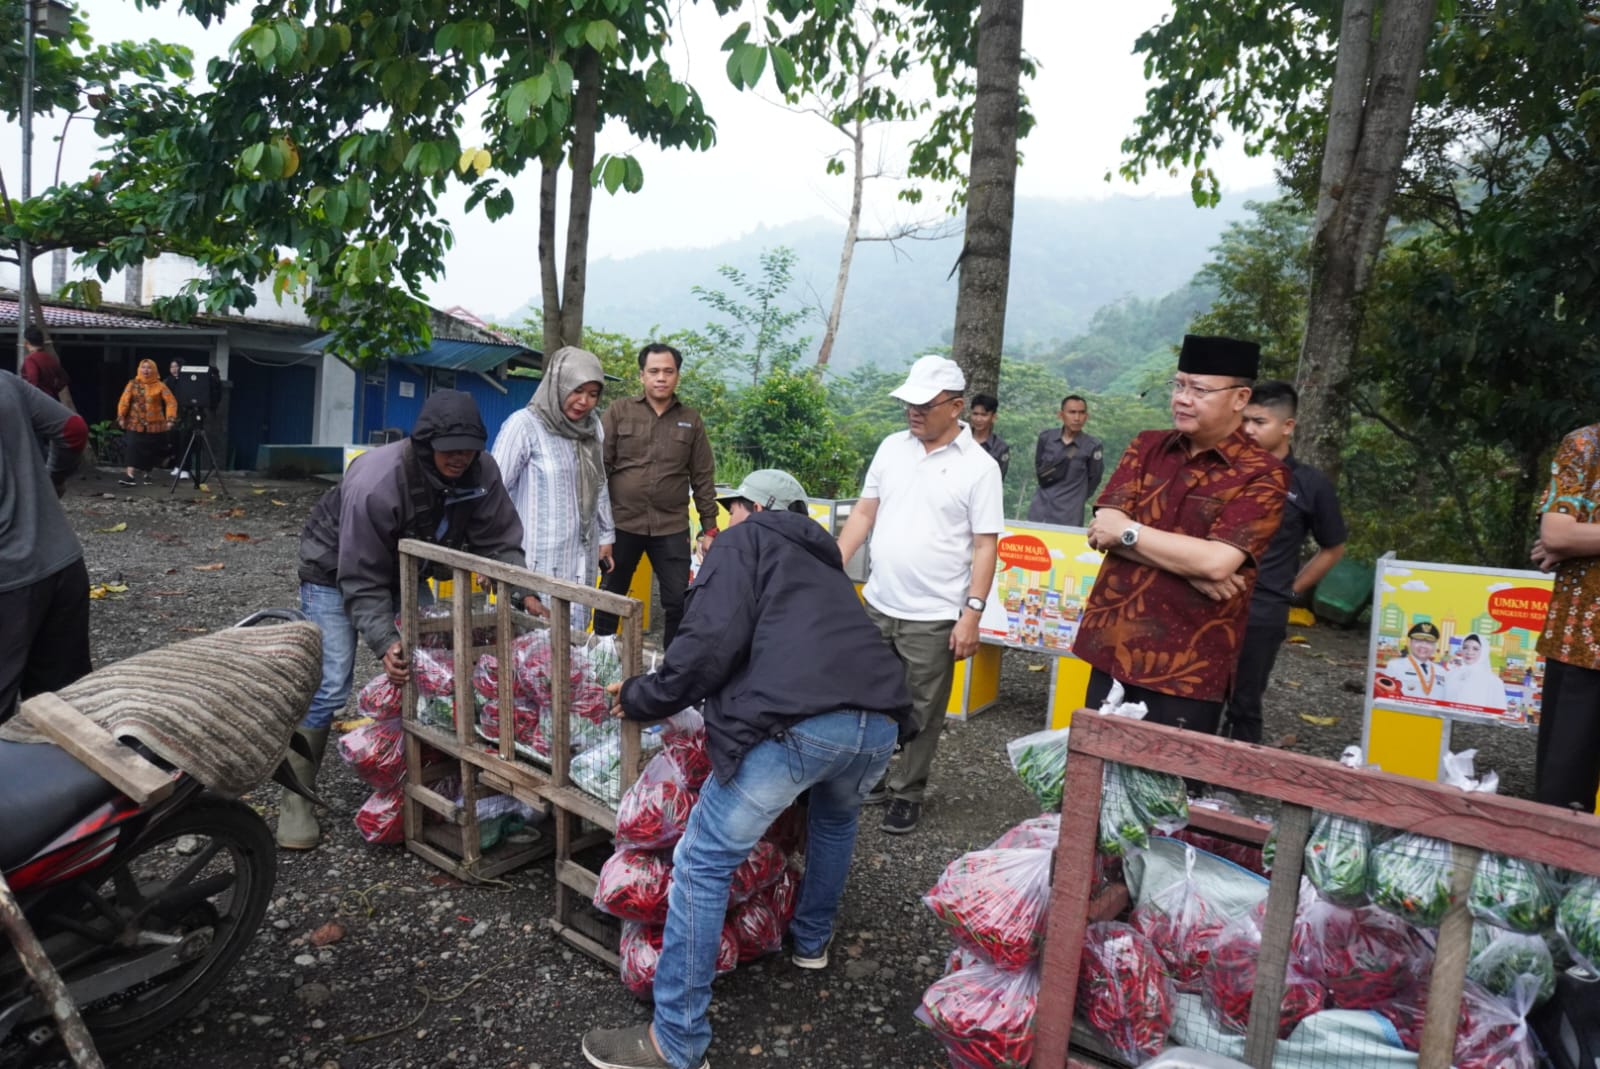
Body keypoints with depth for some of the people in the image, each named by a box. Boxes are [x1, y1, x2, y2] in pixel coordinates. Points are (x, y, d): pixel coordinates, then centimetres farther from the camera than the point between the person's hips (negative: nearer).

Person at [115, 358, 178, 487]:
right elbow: (124, 401, -2)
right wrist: (121, 417, -12)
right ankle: (130, 475, -15)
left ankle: (146, 472, 32)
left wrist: (170, 419, -17)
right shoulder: (133, 384, 3)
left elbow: (171, 402, -7)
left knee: (151, 450, 10)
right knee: (133, 447, -11)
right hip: (135, 424, 0)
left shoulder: (160, 385, -1)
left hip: (155, 425, 0)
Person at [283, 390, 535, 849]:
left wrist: (525, 594, -31)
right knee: (330, 685, -11)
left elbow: (500, 542, -15)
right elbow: (361, 582, -33)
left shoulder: (481, 472, -24)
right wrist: (386, 643, -44)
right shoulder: (375, 484, -38)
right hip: (336, 570, -5)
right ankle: (295, 798, 5)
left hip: (406, 568, 6)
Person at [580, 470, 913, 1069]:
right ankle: (812, 939, 51)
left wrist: (642, 699, 10)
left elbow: (712, 641, -2)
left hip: (799, 723, -7)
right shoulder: (824, 562, 36)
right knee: (835, 816, 39)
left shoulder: (745, 541, 15)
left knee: (703, 864, 5)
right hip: (879, 722, 8)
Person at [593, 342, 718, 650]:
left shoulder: (691, 420, 7)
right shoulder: (619, 411, 2)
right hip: (622, 523, -1)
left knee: (679, 602, 2)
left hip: (672, 527, 1)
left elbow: (703, 478, 8)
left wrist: (709, 529, 5)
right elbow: (599, 466, 0)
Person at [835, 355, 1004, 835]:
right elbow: (864, 512, 10)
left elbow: (985, 545, -9)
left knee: (922, 713, 7)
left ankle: (907, 794, 23)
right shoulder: (891, 447, 5)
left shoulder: (979, 466, -8)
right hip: (878, 605, 5)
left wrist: (972, 613, -13)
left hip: (934, 617, -4)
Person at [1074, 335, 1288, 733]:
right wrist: (1190, 566, -15)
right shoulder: (1146, 447, 8)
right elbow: (1103, 529, -4)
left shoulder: (1262, 474, -8)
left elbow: (1217, 561, -21)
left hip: (1187, 667, -5)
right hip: (1111, 648, 5)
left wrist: (1129, 532, -11)